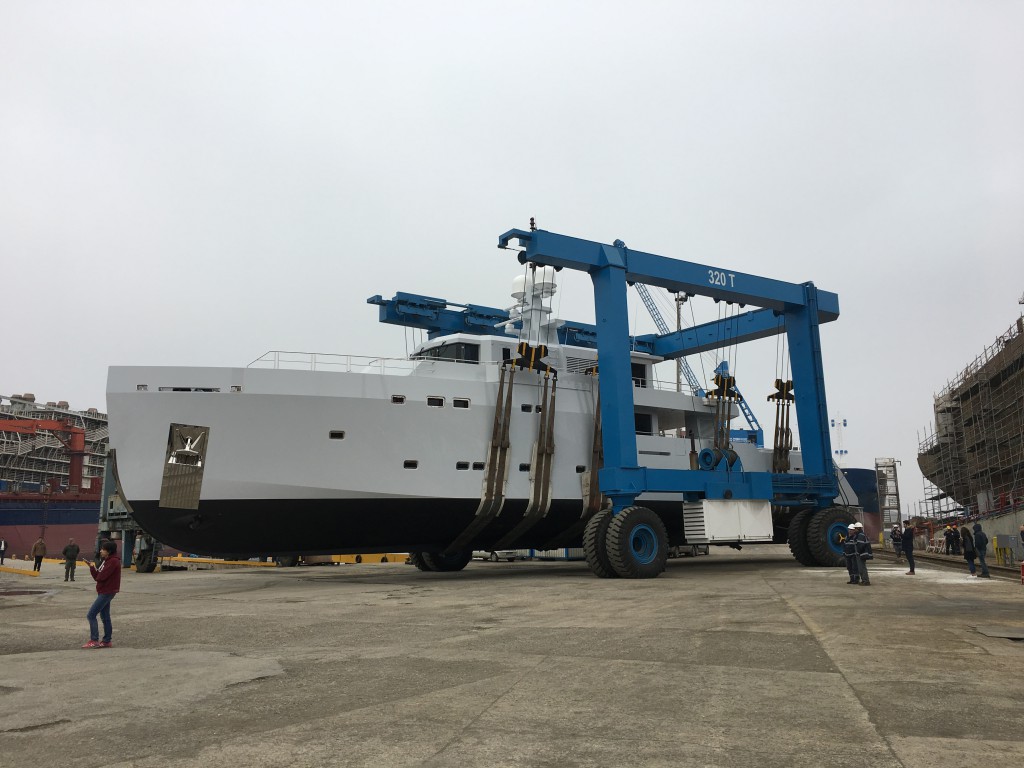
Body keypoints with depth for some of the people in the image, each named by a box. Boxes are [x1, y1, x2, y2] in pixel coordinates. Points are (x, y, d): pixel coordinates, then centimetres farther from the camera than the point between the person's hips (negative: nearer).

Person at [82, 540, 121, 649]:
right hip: (104, 592, 10)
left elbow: (101, 576, -24)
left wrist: (93, 568, -3)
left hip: (107, 592, -10)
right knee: (105, 616, 13)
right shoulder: (107, 561, 15)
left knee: (91, 615, -9)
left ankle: (94, 640, -6)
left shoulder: (113, 561, -17)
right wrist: (92, 567, -5)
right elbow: (98, 576, 10)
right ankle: (106, 641, 18)